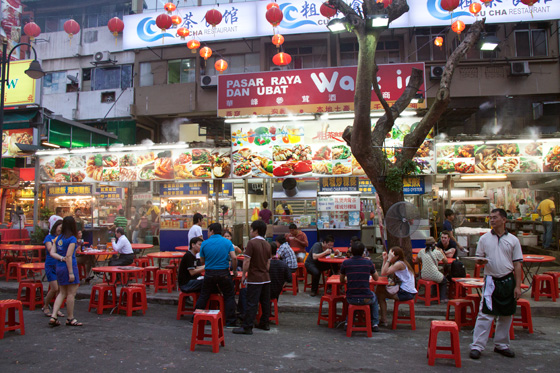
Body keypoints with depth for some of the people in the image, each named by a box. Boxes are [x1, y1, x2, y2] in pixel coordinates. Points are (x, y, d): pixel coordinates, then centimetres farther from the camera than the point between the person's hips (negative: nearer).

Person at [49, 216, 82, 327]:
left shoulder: (58, 238, 9)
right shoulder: (72, 239, -13)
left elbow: (52, 253, 3)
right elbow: (69, 256, -17)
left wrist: (61, 258, -6)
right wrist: (71, 272, -16)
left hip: (59, 267, 7)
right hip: (69, 267, -7)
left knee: (62, 293, 17)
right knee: (71, 293, 3)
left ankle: (53, 316, 11)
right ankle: (70, 319, 11)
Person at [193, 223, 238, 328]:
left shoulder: (205, 243, -1)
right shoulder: (227, 242, -2)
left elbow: (202, 262, 5)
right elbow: (234, 258, -11)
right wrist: (235, 270, 3)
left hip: (209, 274, 1)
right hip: (224, 273, -1)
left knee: (203, 296, 15)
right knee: (229, 296, 11)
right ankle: (230, 322, 9)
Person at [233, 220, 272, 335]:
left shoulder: (252, 242, -13)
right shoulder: (267, 244, 9)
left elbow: (246, 261, -16)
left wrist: (243, 275, -7)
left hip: (254, 279, -7)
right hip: (266, 278, 7)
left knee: (252, 303, -6)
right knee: (265, 302, 14)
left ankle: (247, 327, -4)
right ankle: (265, 323, 23)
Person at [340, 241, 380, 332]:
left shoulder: (345, 263, -3)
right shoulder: (368, 262, -3)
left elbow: (342, 281, 11)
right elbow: (376, 278, 14)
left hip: (351, 299, 1)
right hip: (366, 299, 0)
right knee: (374, 298, 35)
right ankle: (375, 324, 31)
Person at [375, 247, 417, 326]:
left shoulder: (399, 264, -15)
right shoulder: (401, 263, 14)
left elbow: (383, 273, -24)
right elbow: (384, 272, 9)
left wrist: (389, 260, -21)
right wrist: (385, 259, 6)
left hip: (406, 293, -10)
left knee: (380, 293, -3)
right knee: (379, 288, 10)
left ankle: (383, 319, 6)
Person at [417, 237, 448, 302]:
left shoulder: (422, 251, 3)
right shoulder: (437, 252, -7)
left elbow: (418, 261, 16)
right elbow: (446, 261, 7)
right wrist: (442, 252, 18)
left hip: (424, 276, 4)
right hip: (435, 276, -4)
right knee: (444, 281, 29)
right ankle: (443, 298, 22)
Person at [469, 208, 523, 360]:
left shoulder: (513, 240, 4)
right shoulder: (484, 239, 4)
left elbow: (517, 264, 3)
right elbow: (478, 259, 10)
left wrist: (518, 286, -2)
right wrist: (481, 261, -15)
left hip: (508, 280, 2)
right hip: (491, 280, -1)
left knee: (506, 315, 11)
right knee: (485, 314, -6)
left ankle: (501, 345, 25)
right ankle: (477, 346, -2)